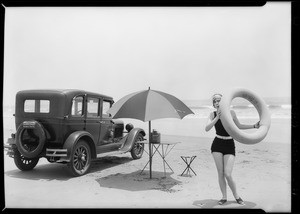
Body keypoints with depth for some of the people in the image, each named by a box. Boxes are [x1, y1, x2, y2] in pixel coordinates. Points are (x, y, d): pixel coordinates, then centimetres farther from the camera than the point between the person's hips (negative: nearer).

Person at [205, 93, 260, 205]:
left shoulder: (231, 112, -2)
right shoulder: (213, 114, -2)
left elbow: (239, 126, 14)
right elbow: (207, 128, -17)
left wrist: (254, 126, 8)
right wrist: (217, 118, -26)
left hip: (229, 145, -1)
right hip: (217, 145, 1)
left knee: (227, 174, -9)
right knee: (220, 173, 2)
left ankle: (237, 196, 16)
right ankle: (224, 197, 20)